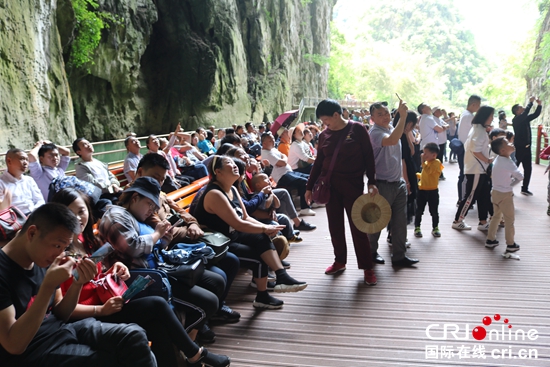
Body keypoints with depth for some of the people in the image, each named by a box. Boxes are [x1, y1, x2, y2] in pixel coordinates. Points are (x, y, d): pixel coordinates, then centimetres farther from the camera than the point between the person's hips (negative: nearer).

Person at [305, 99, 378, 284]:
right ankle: (339, 261, 25)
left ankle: (367, 268, 10)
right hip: (330, 185, 4)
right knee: (335, 225, 9)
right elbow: (318, 162, 11)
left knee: (358, 226, -1)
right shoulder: (324, 135, 5)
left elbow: (369, 156, -4)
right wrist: (309, 186, 10)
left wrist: (371, 181, -11)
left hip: (353, 184, -4)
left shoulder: (357, 129, -5)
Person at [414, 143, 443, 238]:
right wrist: (417, 175, 12)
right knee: (419, 210, 9)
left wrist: (423, 161, -22)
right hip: (422, 190, 6)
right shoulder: (427, 162, 10)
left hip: (432, 191, -6)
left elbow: (427, 171, -28)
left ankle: (435, 228, 22)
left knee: (434, 211, 7)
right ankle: (417, 228, 20)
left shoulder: (436, 162, -14)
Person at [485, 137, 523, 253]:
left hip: (495, 192, 8)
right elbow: (520, 177, -16)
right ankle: (511, 245, 18)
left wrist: (508, 184, -3)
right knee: (509, 219, 6)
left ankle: (490, 240, 27)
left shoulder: (497, 160, 2)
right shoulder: (507, 163, -23)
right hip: (505, 195, -8)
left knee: (496, 216, 20)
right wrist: (512, 184, 0)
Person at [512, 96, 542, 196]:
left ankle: (525, 189, 19)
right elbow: (525, 113, -26)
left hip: (527, 147, 7)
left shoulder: (526, 119, 10)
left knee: (528, 169, 9)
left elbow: (536, 114, 16)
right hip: (519, 148, -7)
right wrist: (530, 102, -18)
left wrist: (539, 104, 2)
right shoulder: (516, 120, -11)